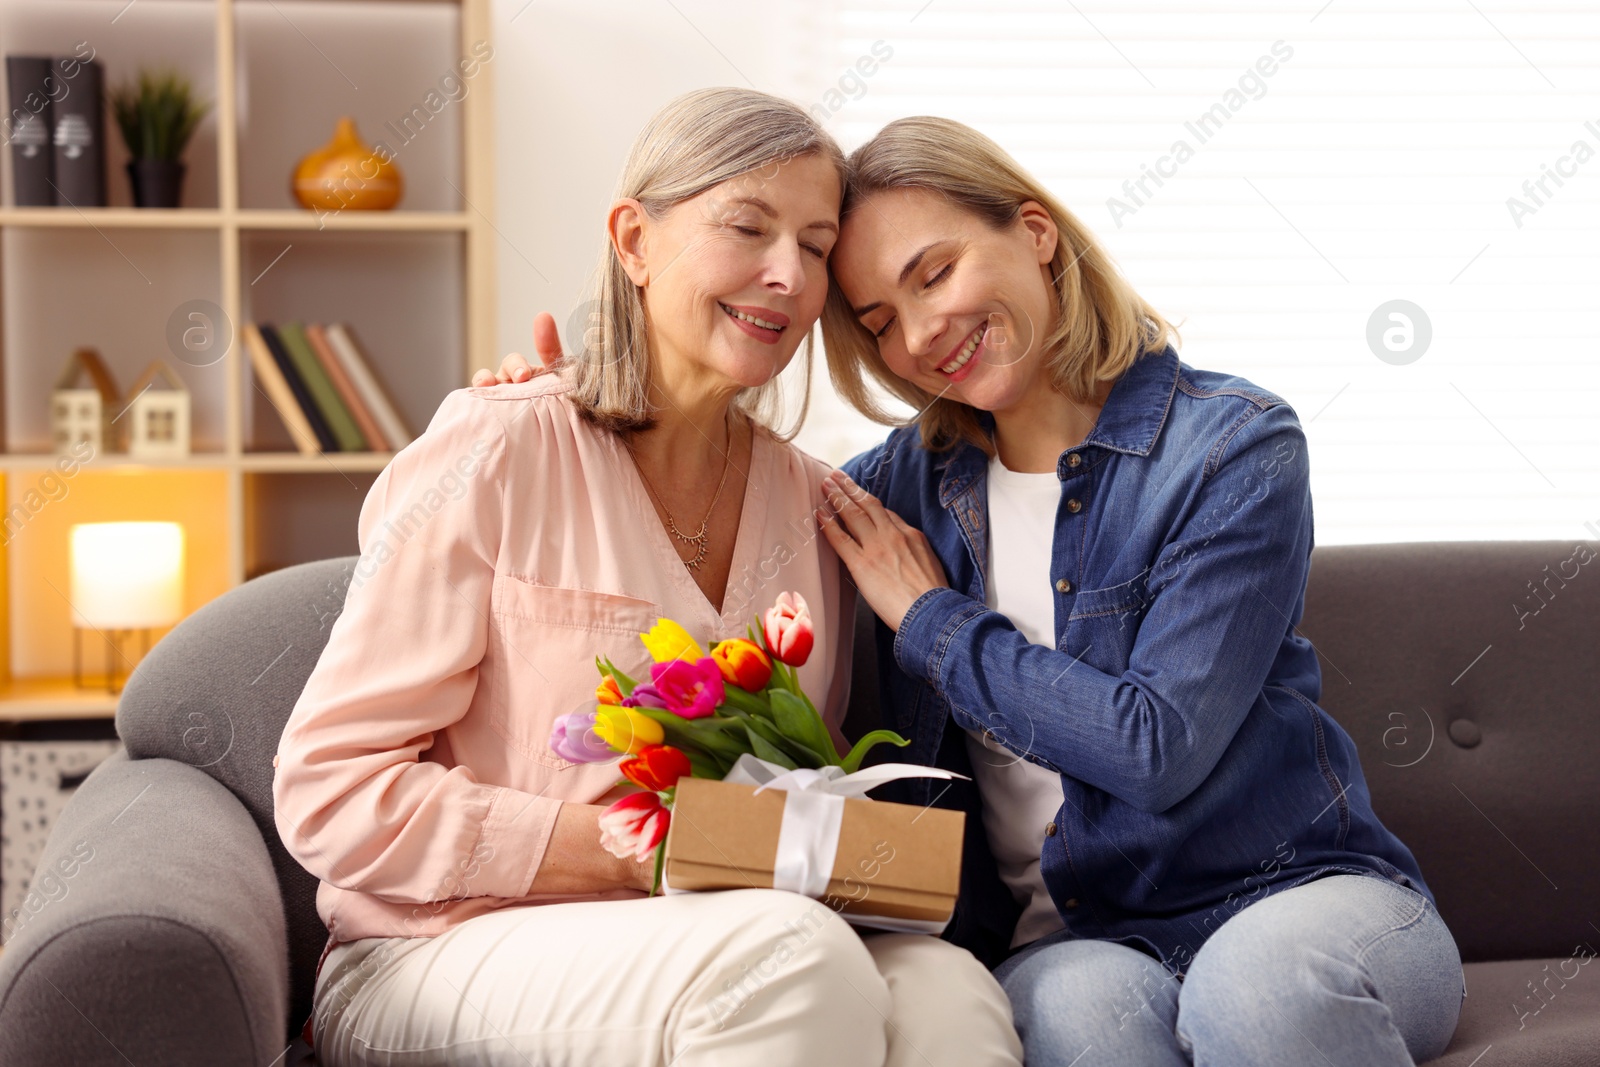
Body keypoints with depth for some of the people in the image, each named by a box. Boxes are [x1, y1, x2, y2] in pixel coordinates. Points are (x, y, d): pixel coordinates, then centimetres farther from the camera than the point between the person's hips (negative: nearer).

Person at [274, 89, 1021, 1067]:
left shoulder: (813, 503, 9)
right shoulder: (496, 453, -6)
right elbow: (330, 793, -9)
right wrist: (633, 850, -18)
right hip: (447, 959, -4)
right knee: (789, 951, -34)